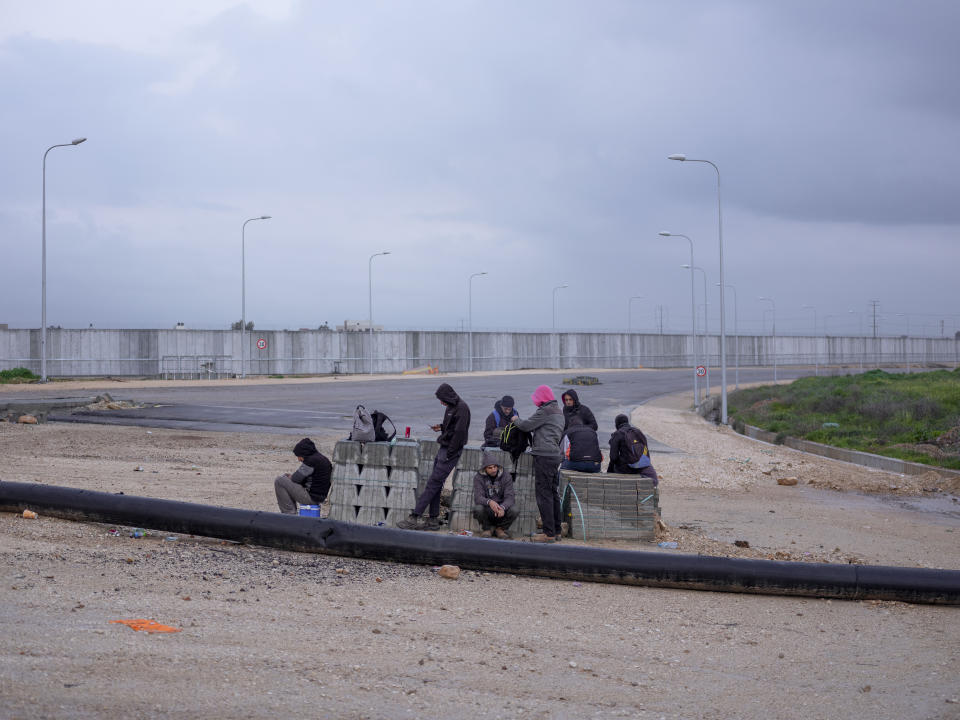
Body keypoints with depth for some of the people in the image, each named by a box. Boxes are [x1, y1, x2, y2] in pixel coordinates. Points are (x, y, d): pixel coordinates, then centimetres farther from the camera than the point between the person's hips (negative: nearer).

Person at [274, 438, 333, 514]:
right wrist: (291, 477, 7)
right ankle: (292, 512, 24)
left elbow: (296, 479, -14)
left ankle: (289, 513, -3)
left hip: (311, 497, -10)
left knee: (279, 481, -8)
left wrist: (290, 477, 8)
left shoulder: (311, 461, -20)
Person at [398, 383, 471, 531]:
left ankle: (415, 517, -13)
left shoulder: (462, 408, -15)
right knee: (436, 484, 9)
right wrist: (441, 427, 9)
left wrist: (449, 454, -21)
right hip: (443, 448, 10)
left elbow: (459, 432, -20)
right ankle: (433, 519, 12)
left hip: (451, 451, -10)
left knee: (433, 483, -11)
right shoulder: (451, 407, 15)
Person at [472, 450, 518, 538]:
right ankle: (487, 528, 0)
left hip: (502, 508, 1)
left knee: (513, 510, -31)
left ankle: (501, 528, 2)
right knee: (478, 509, -34)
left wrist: (502, 507, -40)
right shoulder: (478, 477, -8)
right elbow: (478, 498, -20)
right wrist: (489, 502, -44)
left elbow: (510, 497, -16)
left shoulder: (506, 476, -6)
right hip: (487, 508, -1)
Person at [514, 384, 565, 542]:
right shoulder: (559, 412, 19)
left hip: (544, 456, -10)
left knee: (544, 494, -8)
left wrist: (516, 421, 12)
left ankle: (549, 533, -10)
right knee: (553, 493, 13)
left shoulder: (545, 411, -10)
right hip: (555, 455, 10)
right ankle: (556, 531, 17)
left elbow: (526, 426, -8)